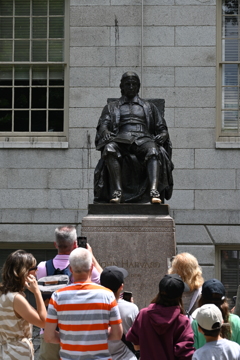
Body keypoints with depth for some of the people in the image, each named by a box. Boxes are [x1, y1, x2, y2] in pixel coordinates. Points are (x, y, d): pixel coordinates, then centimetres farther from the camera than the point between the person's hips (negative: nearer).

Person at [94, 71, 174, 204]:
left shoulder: (149, 106, 30)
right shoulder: (111, 107, 29)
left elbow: (162, 128, 22)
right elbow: (103, 125, 12)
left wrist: (162, 135, -4)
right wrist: (105, 132, -14)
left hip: (143, 139, 0)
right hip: (121, 139, 0)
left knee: (154, 150, -37)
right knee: (110, 148, -37)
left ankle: (154, 191, -55)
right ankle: (117, 191, -46)